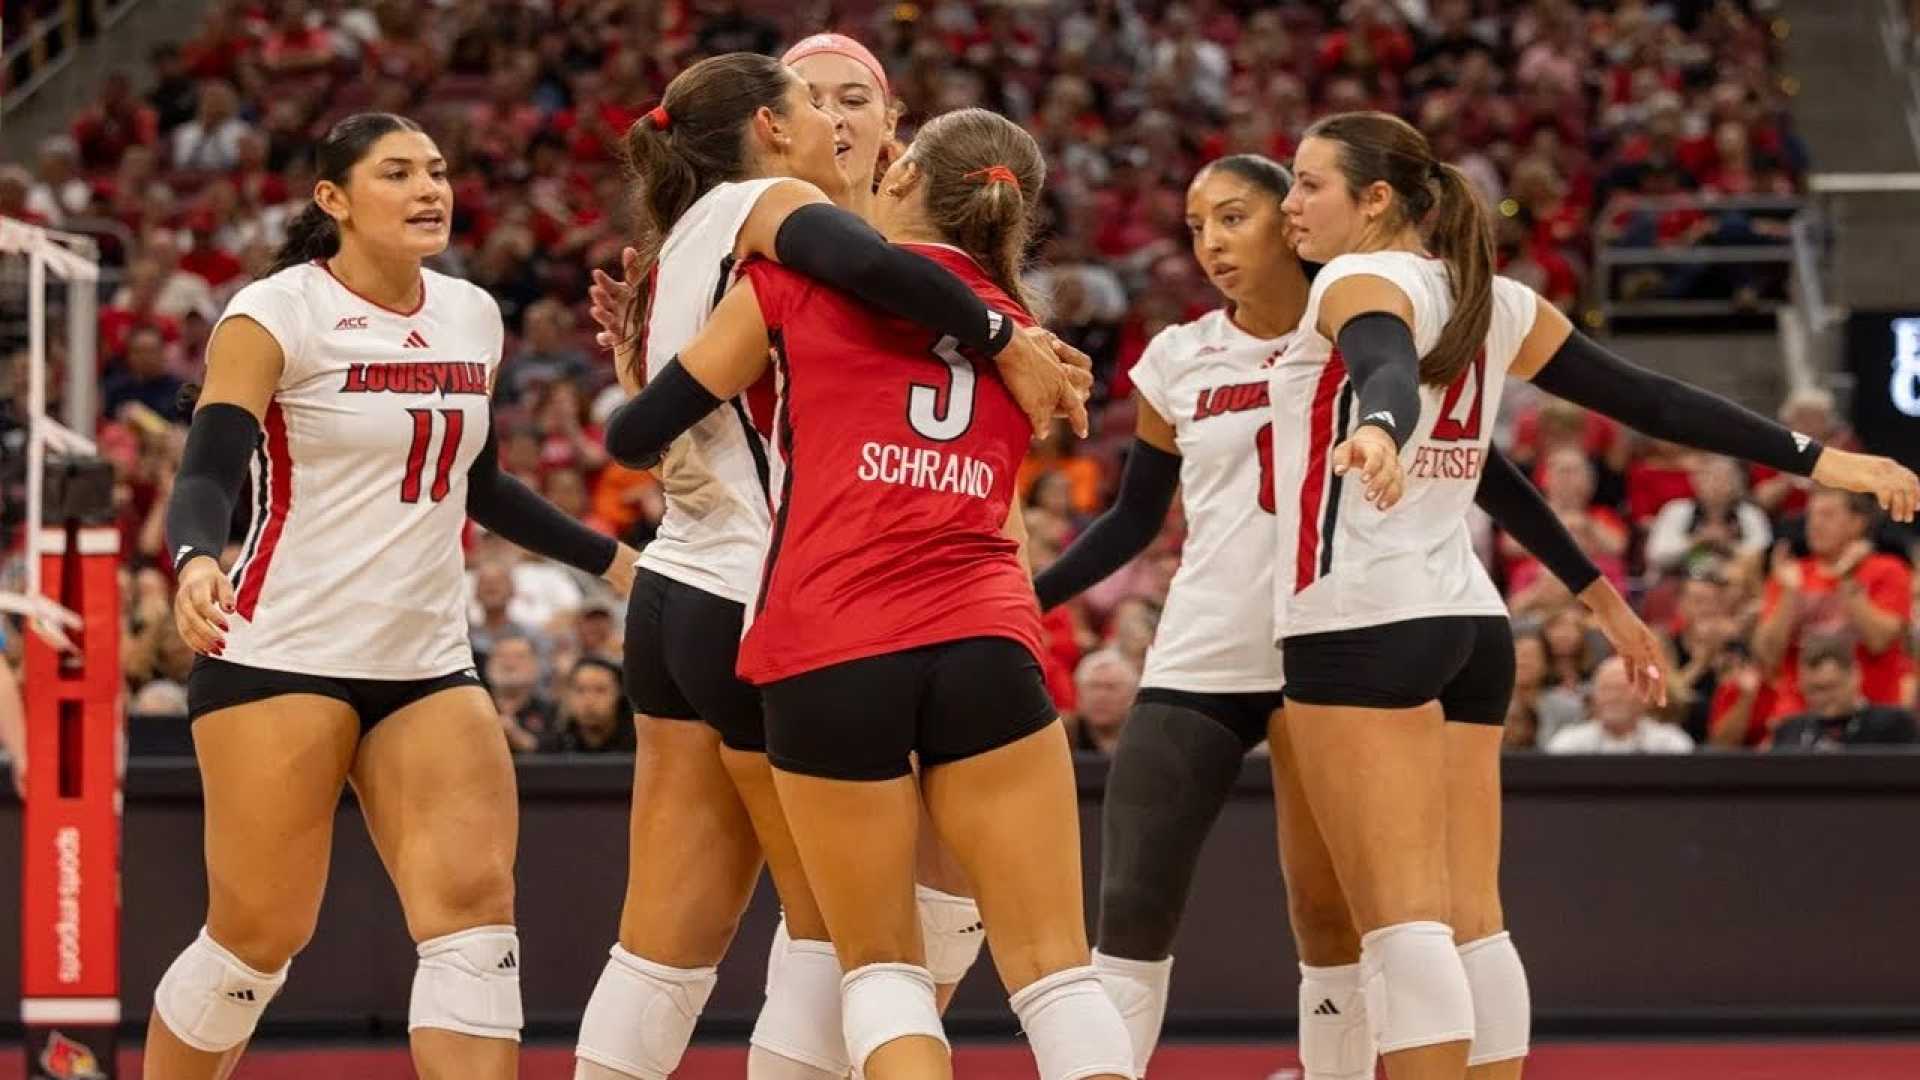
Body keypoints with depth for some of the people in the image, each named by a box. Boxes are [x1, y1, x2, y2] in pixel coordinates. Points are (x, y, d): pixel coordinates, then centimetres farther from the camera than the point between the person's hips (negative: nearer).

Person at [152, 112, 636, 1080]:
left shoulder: (473, 318, 11)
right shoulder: (273, 316, -8)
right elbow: (207, 472, -18)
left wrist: (609, 559, 24)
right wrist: (197, 561, -38)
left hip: (428, 662, 5)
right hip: (281, 657, -5)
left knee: (475, 904, -11)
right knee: (259, 934, -3)